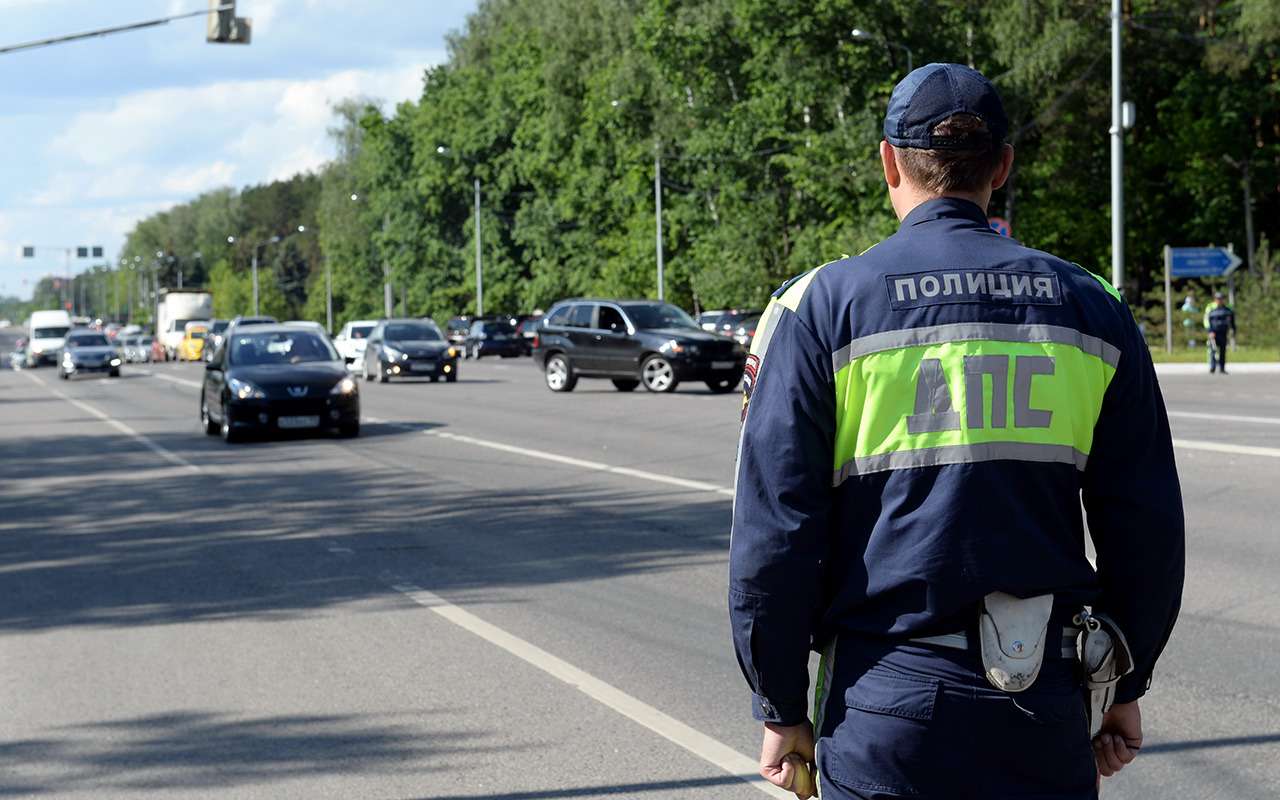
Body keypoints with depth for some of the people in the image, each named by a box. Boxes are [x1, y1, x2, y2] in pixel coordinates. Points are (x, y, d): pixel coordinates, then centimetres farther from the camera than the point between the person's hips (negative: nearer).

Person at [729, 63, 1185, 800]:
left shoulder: (822, 307, -4)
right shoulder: (1089, 305, 5)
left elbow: (774, 529, -6)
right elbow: (1147, 524, 6)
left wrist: (782, 711, 3)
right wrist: (1125, 688, 16)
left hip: (887, 708, -2)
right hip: (1047, 711, 2)